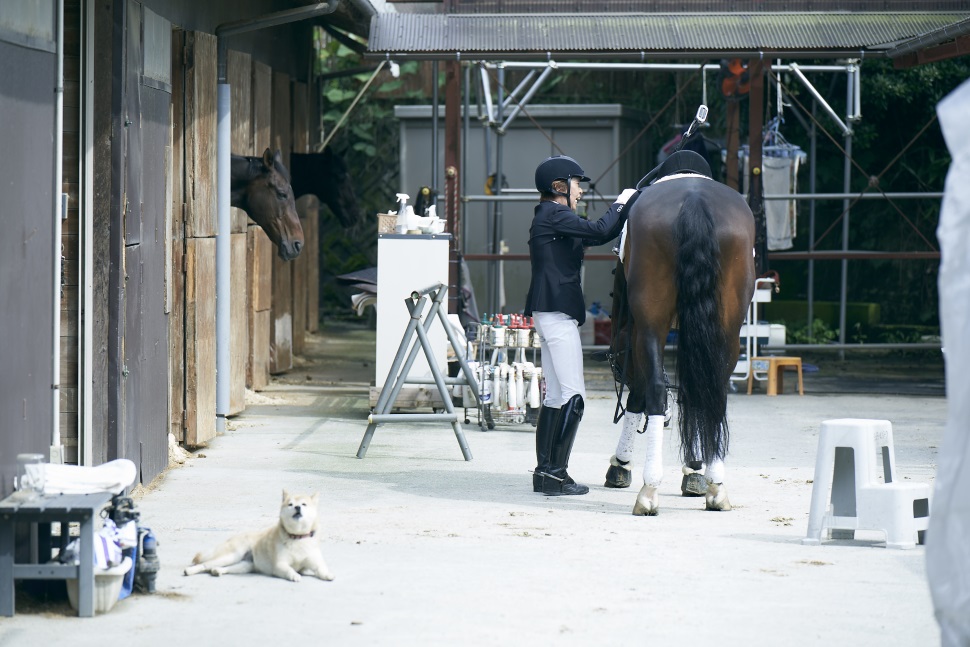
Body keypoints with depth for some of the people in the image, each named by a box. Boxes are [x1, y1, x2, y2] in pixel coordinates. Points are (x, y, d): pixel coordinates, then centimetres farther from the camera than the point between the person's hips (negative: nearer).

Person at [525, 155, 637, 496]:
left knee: (555, 396, 12)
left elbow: (595, 236, 20)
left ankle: (545, 471, 14)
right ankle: (555, 473, -11)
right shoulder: (555, 215, -11)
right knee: (573, 396, -10)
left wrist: (624, 211, 13)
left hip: (549, 313, 11)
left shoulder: (549, 217, 19)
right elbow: (599, 232, -21)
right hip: (558, 313, -11)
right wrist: (620, 204, -5)